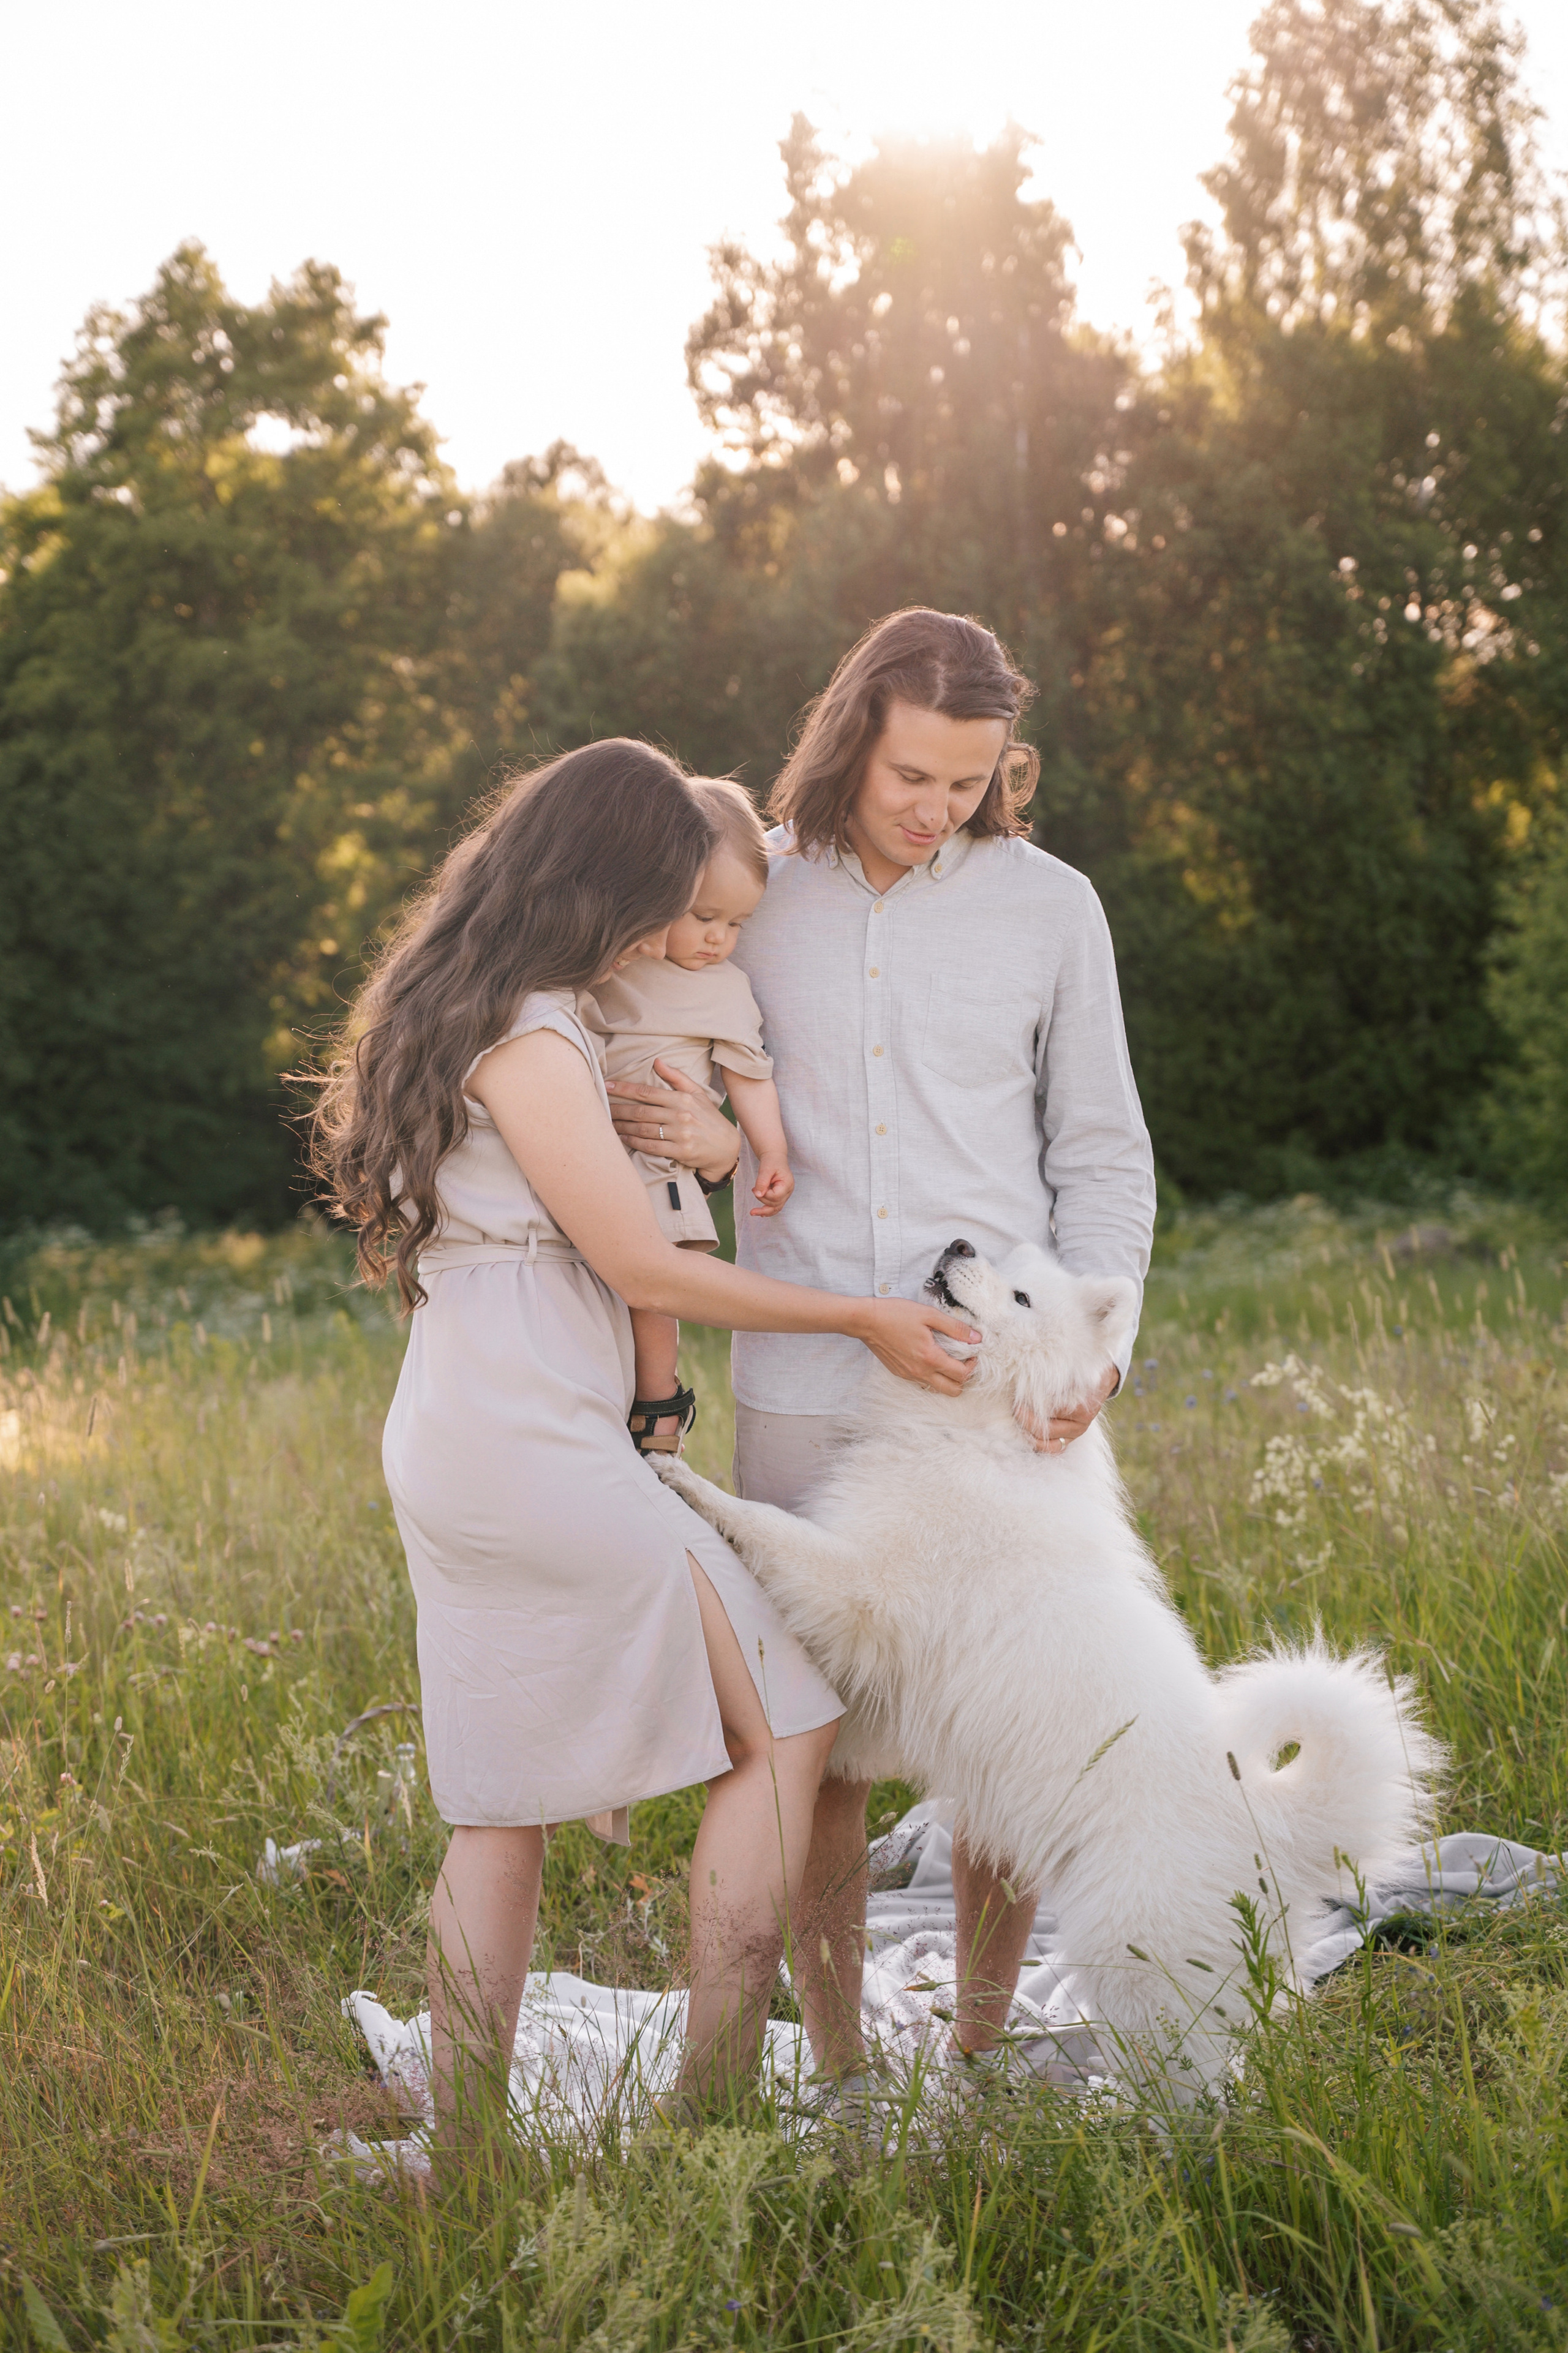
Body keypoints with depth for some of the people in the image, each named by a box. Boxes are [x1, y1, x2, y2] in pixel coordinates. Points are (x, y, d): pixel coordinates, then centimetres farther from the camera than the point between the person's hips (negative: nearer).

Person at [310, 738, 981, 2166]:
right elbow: (645, 1269, -12)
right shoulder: (530, 1040, -16)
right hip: (534, 1446, -10)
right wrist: (864, 1319, -3)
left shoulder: (456, 1010, 13)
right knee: (783, 1726, 1)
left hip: (460, 1448, 10)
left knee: (504, 1807, 13)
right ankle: (713, 2108, 0)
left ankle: (463, 2153, 16)